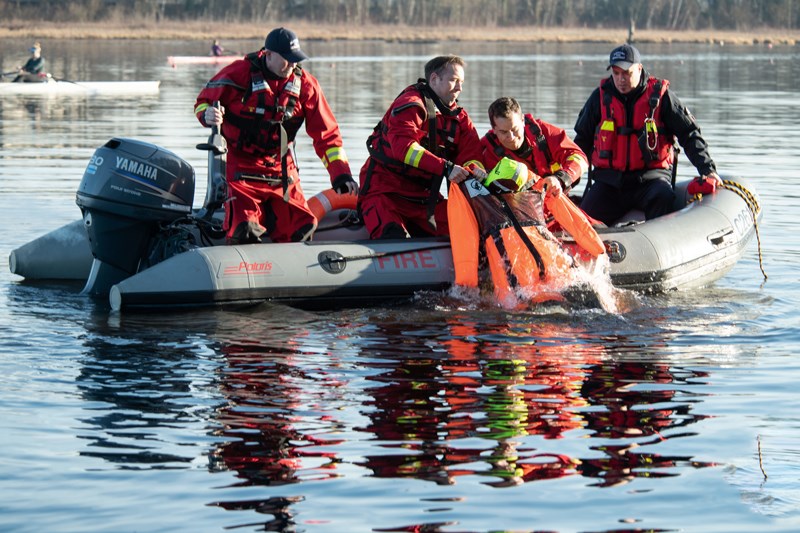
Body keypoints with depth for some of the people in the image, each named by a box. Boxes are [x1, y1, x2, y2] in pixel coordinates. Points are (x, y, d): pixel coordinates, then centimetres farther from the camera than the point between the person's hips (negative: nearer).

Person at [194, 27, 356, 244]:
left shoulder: (305, 84, 0)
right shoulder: (239, 73, -11)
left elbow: (325, 133, 3)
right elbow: (204, 101, 2)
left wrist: (340, 174, -6)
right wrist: (207, 115, -23)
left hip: (282, 167, 4)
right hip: (242, 166, -4)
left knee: (301, 230, -3)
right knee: (245, 233, -20)